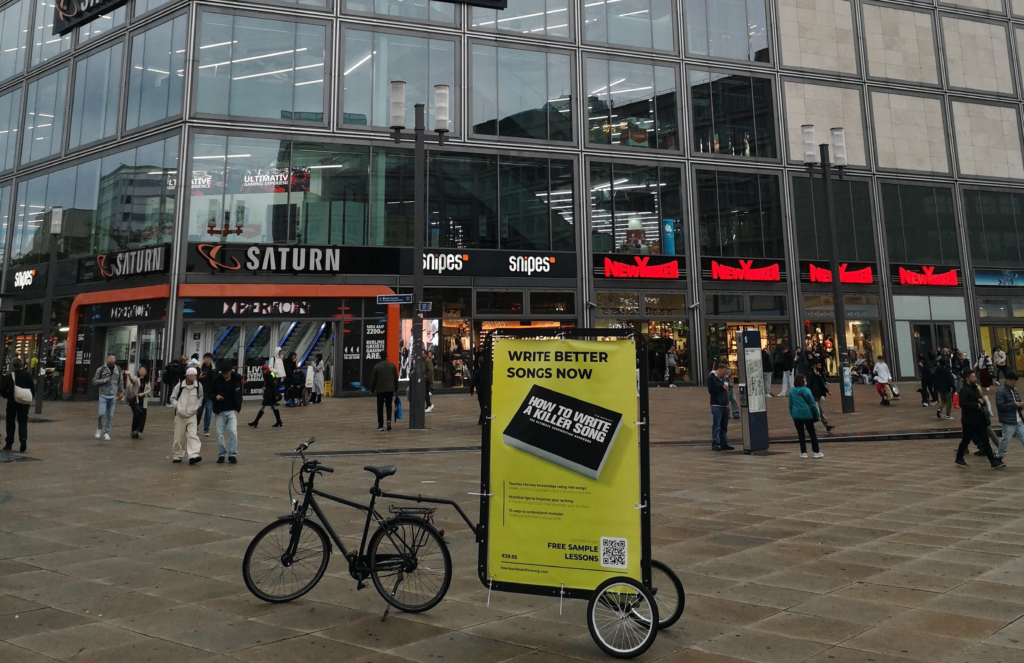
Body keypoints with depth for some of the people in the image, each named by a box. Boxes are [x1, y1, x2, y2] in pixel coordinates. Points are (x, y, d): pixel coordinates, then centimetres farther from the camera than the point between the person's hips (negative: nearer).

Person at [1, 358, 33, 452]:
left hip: (12, 402, -1)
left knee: (10, 423, 12)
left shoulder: (9, 377, -9)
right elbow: (33, 389, -1)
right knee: (23, 421, 6)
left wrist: (8, 396, 8)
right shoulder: (28, 376, -3)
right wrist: (30, 399, 11)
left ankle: (9, 443, 16)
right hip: (25, 403, 1)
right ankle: (23, 438, -18)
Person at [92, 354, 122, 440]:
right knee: (101, 414, -12)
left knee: (110, 416, 3)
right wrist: (102, 381, -15)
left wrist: (119, 391, 19)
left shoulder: (118, 369, 7)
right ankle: (99, 428, 14)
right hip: (103, 396, -3)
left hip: (113, 396, 3)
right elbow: (94, 381, 2)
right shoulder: (101, 369, -2)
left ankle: (106, 432, 12)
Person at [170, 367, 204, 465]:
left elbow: (201, 397, 15)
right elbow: (173, 398, 4)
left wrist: (197, 406, 4)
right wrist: (177, 407, -9)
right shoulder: (180, 385, -7)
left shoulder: (198, 386, -3)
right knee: (179, 437, 7)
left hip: (192, 415, 0)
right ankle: (176, 456, 21)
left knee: (193, 435, -13)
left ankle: (193, 455, -21)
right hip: (180, 415, 0)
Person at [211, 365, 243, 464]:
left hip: (232, 410, -1)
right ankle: (221, 454, 16)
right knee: (220, 433, 3)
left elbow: (239, 393, 13)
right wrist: (215, 397, -17)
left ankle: (232, 454, 0)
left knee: (233, 432, -9)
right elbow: (210, 394, 5)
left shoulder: (237, 379, -2)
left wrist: (238, 406, 7)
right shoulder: (216, 381, -4)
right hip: (220, 411, 1)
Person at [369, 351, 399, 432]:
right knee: (389, 405, 16)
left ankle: (380, 425, 4)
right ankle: (389, 420, -6)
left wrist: (372, 389, 8)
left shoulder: (377, 366, -6)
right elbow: (396, 378, 7)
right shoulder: (392, 365, 3)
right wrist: (396, 388, 17)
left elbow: (373, 379, -2)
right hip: (390, 389, 2)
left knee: (380, 407, 5)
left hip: (380, 389, -2)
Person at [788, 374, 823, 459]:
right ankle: (816, 452, 11)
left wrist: (791, 413, 16)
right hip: (807, 414, -2)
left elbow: (790, 404, 6)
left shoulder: (791, 391, 0)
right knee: (812, 433, 9)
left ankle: (803, 453, 9)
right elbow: (813, 404, -6)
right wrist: (817, 414, 1)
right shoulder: (807, 391, -9)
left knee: (801, 434, 9)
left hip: (796, 415, 2)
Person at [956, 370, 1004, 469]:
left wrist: (982, 401, -2)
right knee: (966, 440, 4)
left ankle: (993, 462, 5)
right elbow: (963, 404, -27)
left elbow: (980, 400, 21)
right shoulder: (964, 390, -15)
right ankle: (959, 458, 22)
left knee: (985, 440, 5)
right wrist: (976, 405, -19)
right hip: (969, 421, -8)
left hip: (979, 420, 8)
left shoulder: (975, 388, 13)